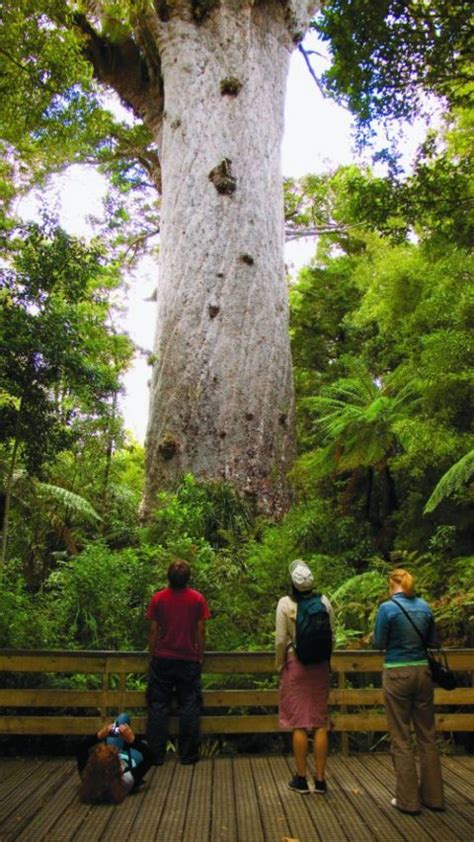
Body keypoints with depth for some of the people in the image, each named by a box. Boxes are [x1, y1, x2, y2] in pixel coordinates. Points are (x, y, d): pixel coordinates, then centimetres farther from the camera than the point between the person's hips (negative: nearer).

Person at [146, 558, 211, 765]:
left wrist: (153, 655, 9)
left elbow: (153, 631, -3)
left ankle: (156, 754, 14)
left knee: (158, 707, 11)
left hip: (162, 660, 1)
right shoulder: (197, 599, -7)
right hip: (189, 661, 0)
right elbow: (201, 630, -4)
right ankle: (188, 754, 13)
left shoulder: (158, 599, -6)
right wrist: (200, 655, 7)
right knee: (189, 707, 9)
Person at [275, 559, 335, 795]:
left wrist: (279, 666, 4)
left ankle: (301, 779, 15)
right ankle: (320, 779, 16)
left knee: (299, 723, 6)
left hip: (295, 665, -2)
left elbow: (281, 640, -10)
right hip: (320, 666, 3)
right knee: (320, 723, 9)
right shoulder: (324, 602, -3)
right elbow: (332, 637, 2)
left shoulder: (286, 603, -11)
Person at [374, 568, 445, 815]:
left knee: (401, 739, 7)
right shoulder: (424, 606, 2)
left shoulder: (388, 608, -13)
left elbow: (379, 643, -6)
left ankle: (408, 799, 14)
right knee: (427, 735, 16)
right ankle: (433, 796, 25)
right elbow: (433, 641, 11)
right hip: (422, 671, 5)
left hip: (397, 674, -5)